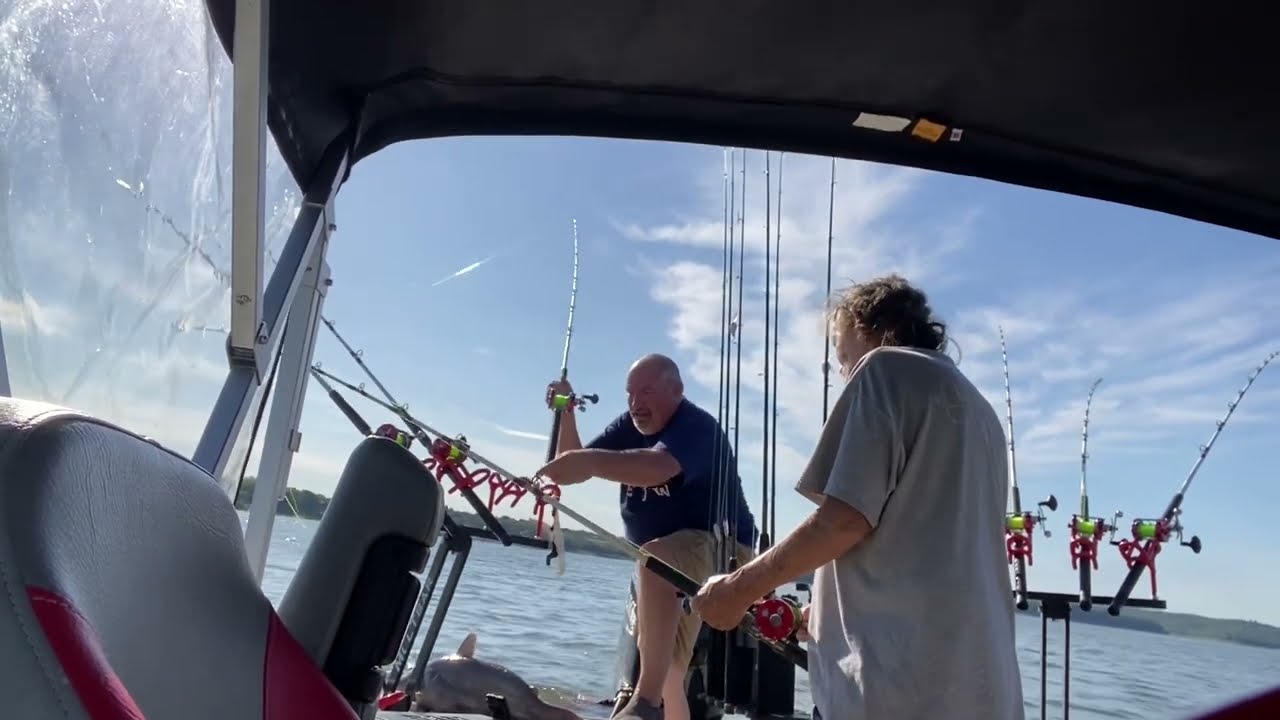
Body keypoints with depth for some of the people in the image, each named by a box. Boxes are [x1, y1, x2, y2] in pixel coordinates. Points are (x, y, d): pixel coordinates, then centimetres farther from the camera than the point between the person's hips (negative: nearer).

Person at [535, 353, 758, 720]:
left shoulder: (697, 427, -20)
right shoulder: (630, 425, 4)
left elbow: (656, 468, -41)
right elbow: (575, 466, -1)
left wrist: (589, 461, -52)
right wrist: (565, 414, -14)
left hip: (721, 547, -9)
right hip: (665, 576, 9)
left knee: (655, 560, -39)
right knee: (665, 673, 10)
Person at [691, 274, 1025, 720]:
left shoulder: (887, 367, -1)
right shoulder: (981, 412, 23)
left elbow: (846, 517, -13)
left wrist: (739, 588, -2)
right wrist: (828, 610, 27)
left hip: (896, 679, -8)